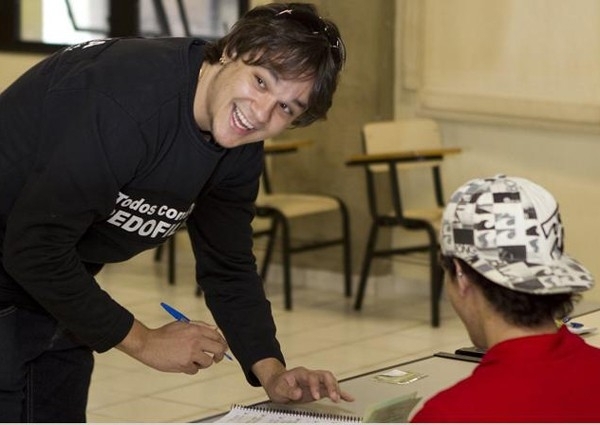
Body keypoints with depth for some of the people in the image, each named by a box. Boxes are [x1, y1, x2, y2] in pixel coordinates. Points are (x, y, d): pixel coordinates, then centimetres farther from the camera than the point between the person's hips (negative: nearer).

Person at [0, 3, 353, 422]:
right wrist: (143, 340, -21)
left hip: (55, 286, 8)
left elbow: (229, 267, 6)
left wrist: (272, 373, -9)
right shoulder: (134, 94, -32)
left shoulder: (240, 148, -5)